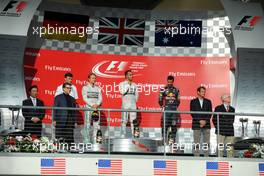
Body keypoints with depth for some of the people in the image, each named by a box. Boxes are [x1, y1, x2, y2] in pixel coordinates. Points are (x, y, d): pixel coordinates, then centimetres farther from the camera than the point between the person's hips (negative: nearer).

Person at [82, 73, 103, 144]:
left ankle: (96, 139, -1)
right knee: (87, 124, -6)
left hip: (96, 108, 3)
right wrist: (92, 105, -15)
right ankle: (86, 141, -4)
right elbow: (85, 98, -5)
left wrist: (97, 104, -12)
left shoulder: (98, 88, 15)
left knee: (97, 124, -2)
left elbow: (100, 98, 8)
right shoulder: (85, 87, 5)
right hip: (88, 107, -3)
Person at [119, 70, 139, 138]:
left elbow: (136, 94, 19)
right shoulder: (122, 84, 3)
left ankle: (134, 134, 2)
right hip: (125, 105, -3)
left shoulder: (134, 85, 14)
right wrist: (128, 84, -7)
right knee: (124, 120, -4)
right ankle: (123, 135, -2)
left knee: (133, 121, 1)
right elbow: (122, 92, -13)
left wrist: (135, 101, 9)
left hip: (133, 105, 3)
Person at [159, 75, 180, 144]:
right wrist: (163, 106, 0)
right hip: (166, 109, -3)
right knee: (165, 125, -7)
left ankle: (172, 139, 9)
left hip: (174, 110, 3)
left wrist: (175, 106, 7)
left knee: (174, 125, 3)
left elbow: (178, 100, 16)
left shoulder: (176, 90, 11)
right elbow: (160, 99, 3)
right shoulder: (163, 89, 2)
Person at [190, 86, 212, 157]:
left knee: (207, 143, 0)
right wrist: (200, 121, -12)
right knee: (196, 143, -3)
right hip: (196, 125, -2)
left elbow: (210, 113, 5)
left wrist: (205, 121, -9)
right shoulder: (193, 101, 6)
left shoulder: (208, 102, 11)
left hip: (206, 125, 2)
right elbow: (192, 113, -1)